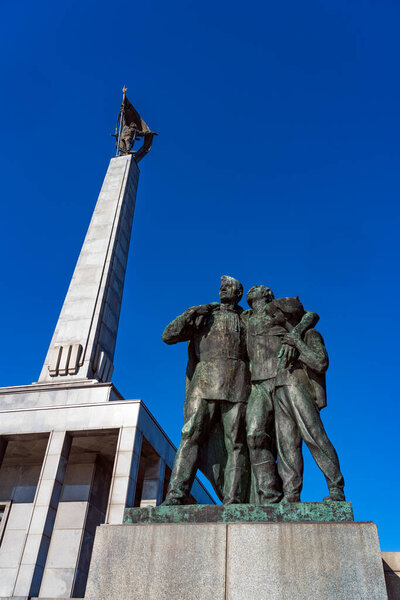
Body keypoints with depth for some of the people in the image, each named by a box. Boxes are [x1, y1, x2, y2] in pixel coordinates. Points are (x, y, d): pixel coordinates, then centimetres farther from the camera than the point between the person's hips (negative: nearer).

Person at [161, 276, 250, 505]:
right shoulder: (202, 316, 22)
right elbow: (168, 336, 12)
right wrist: (190, 313, 2)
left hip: (236, 385, 0)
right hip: (204, 383, 1)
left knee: (235, 443, -7)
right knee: (192, 437, -11)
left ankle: (233, 500, -8)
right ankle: (176, 496, -14)